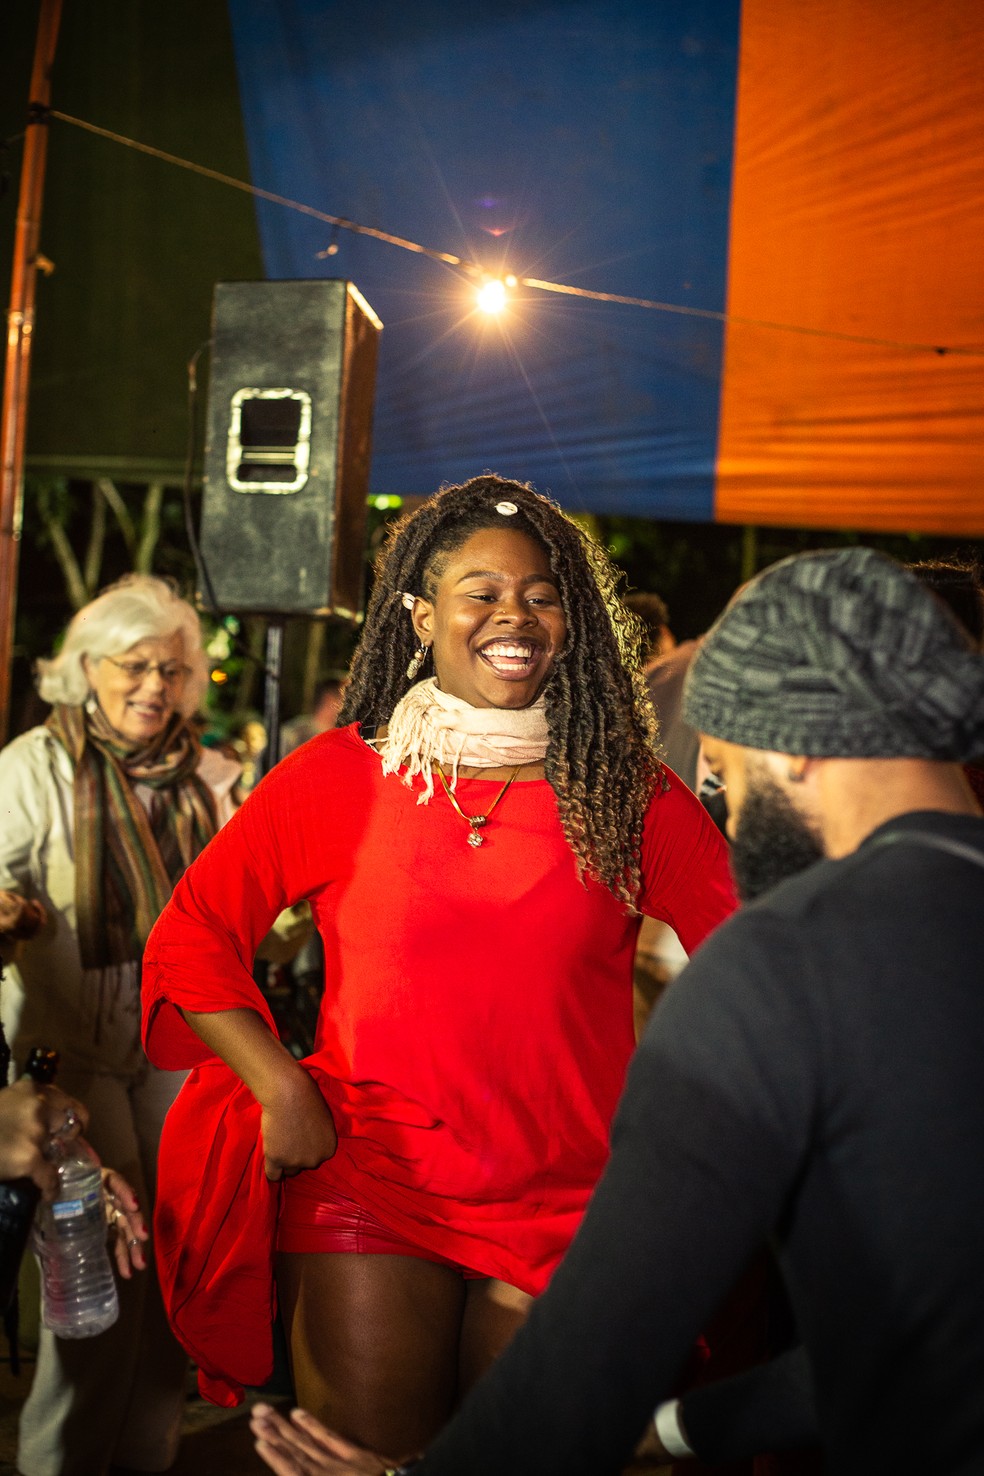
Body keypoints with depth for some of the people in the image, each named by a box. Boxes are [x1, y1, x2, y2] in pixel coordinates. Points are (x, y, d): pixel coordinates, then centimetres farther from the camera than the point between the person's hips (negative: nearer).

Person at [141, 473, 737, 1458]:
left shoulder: (630, 793, 1)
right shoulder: (339, 776, -1)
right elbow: (191, 933, 2)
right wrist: (284, 1091, -7)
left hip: (567, 1209, 1)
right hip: (367, 1187, -1)